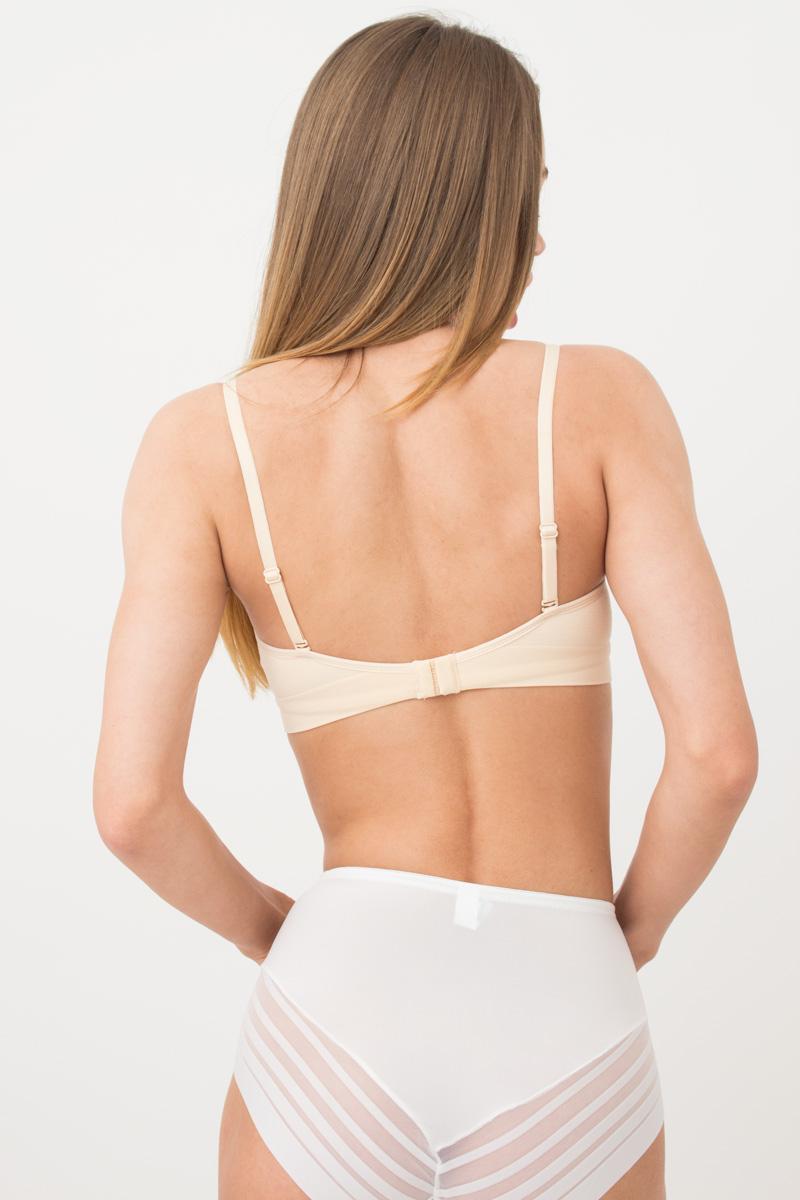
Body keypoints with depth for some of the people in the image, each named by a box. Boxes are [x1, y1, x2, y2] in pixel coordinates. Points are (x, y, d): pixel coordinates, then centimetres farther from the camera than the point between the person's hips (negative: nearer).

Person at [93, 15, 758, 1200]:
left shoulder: (205, 439, -3)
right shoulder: (600, 398, -4)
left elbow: (133, 803, -10)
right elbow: (719, 750, -10)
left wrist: (266, 926, 10)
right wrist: (629, 926, 9)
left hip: (336, 1016, 0)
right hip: (567, 1043, 0)